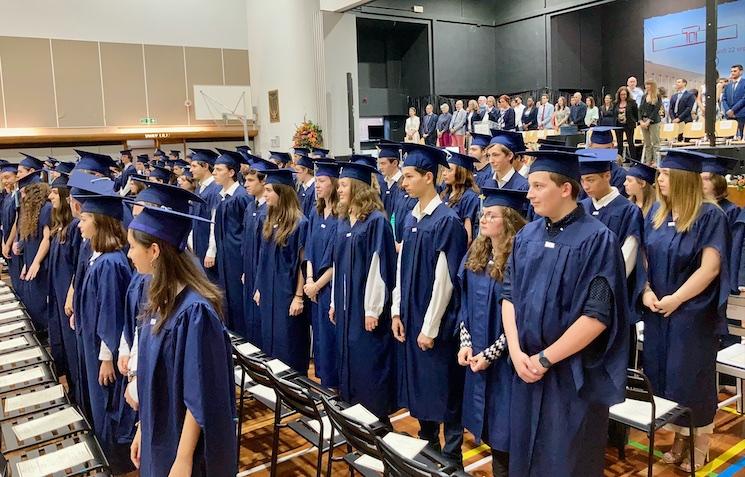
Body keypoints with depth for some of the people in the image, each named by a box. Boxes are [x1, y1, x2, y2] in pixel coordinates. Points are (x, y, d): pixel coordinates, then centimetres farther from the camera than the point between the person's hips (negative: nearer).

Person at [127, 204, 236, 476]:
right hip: (158, 437, 8)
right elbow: (152, 376, 9)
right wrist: (142, 429, 13)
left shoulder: (194, 311, -27)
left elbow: (201, 396, -24)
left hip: (185, 443, -8)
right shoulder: (161, 300, 0)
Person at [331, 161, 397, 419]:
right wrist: (334, 302, 13)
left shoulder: (376, 221, -13)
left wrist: (373, 310, -17)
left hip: (367, 306, -7)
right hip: (345, 306, 7)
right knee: (348, 360, 14)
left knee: (369, 364, 1)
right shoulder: (343, 221, 10)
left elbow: (378, 266, -16)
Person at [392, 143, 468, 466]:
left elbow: (445, 279, -18)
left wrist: (431, 327, -16)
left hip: (435, 323, -7)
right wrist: (397, 312, 7)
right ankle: (427, 444, 35)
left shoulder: (447, 221, -16)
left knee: (443, 390, 5)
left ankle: (451, 455, 21)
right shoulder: (411, 218, 7)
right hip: (410, 317, 8)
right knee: (417, 384, 18)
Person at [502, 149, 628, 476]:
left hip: (574, 374, -5)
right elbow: (508, 295, 5)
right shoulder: (526, 236, 5)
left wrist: (545, 359, -16)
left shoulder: (597, 240, -14)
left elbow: (598, 315, -19)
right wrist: (516, 352, -8)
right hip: (527, 368, 6)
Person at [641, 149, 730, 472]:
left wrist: (676, 299, -18)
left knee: (692, 378, 5)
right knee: (664, 375, 12)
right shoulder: (657, 213, 5)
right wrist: (646, 291, -5)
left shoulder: (709, 215, -13)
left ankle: (700, 445, 24)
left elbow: (710, 267, -18)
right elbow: (645, 257, 9)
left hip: (693, 312, -6)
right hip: (658, 310, 6)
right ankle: (678, 437, 30)